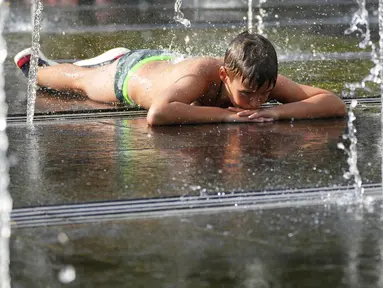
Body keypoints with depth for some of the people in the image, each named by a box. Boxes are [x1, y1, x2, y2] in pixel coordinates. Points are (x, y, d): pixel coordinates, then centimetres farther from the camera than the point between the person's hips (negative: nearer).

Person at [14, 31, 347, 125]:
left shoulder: (263, 79, -39)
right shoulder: (199, 76, -52)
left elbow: (336, 104, -42)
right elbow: (157, 114, -69)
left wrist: (277, 111, -56)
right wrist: (223, 114, -63)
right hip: (132, 73, -4)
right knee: (80, 80, 30)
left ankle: (116, 58, 70)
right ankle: (34, 64, 59)